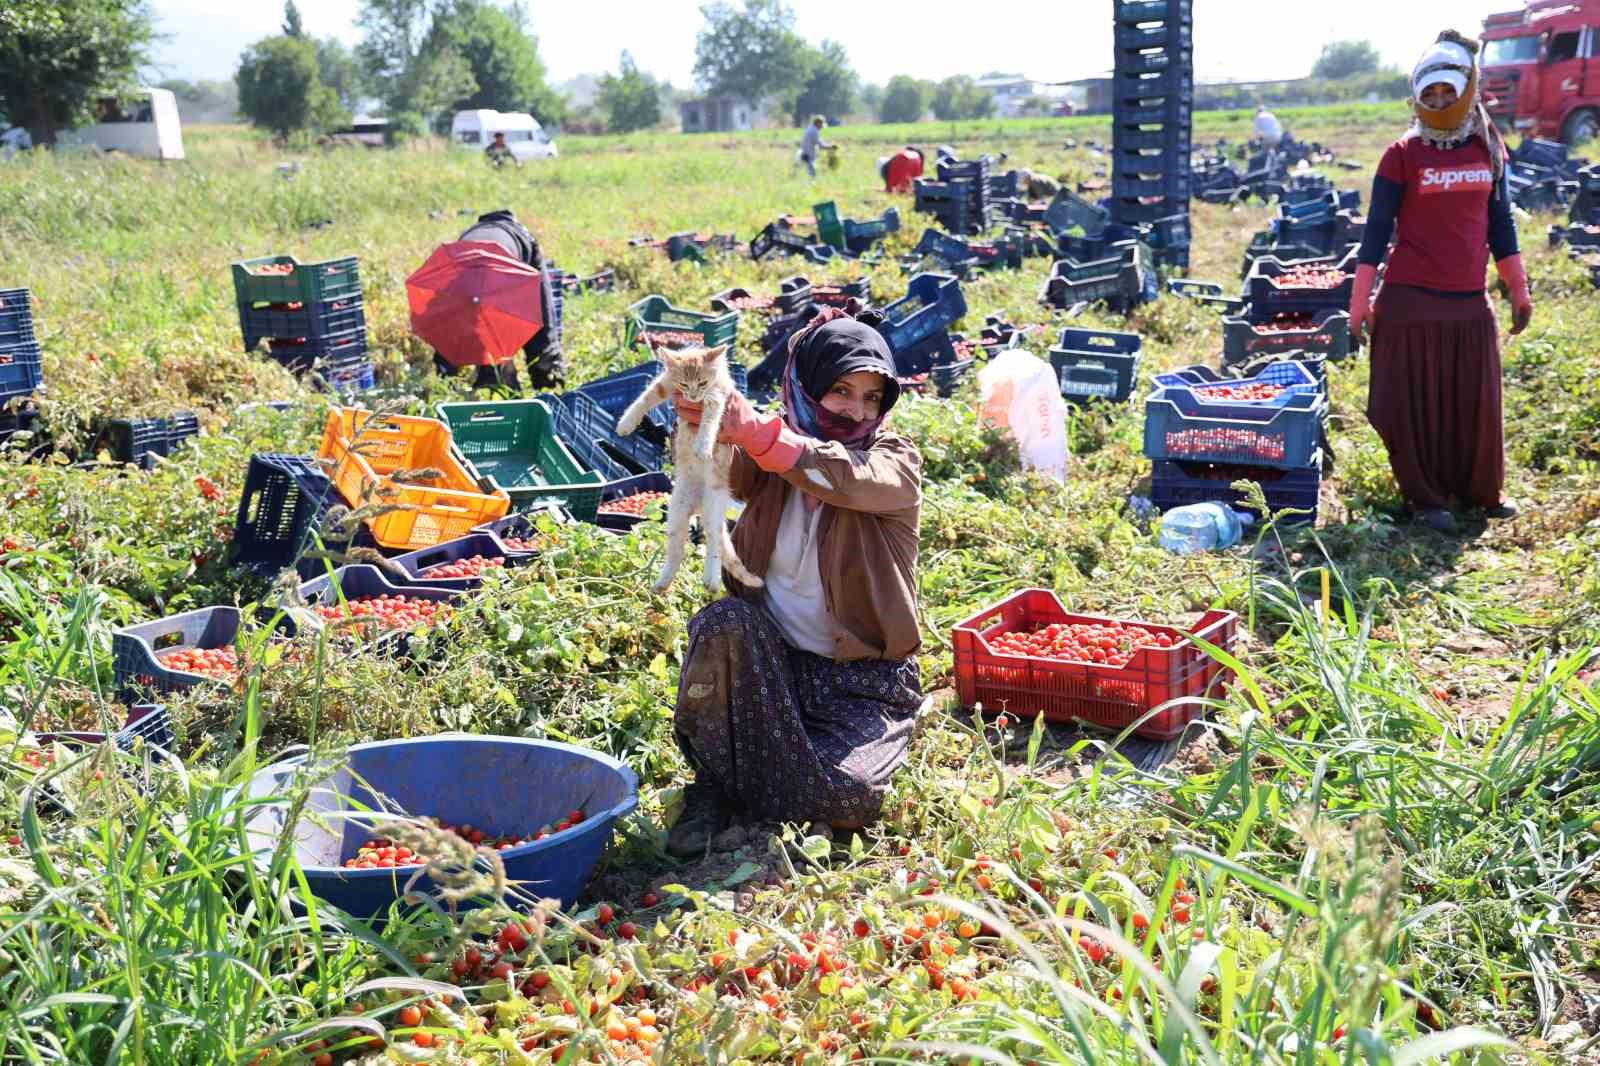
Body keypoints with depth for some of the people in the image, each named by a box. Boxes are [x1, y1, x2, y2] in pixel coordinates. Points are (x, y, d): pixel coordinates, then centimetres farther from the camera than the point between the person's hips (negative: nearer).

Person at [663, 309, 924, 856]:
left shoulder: (896, 462, -7)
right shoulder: (769, 455, 2)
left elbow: (847, 476, -31)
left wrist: (754, 430, -45)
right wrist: (701, 420, -43)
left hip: (863, 675, -2)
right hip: (772, 657, 2)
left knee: (848, 799, -24)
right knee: (725, 622, -31)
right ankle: (714, 783, -10)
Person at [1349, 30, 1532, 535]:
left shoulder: (1489, 148, 8)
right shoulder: (1403, 156, -5)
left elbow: (1500, 222, 15)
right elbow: (1376, 231, -4)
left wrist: (1519, 291, 17)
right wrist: (1360, 304, -7)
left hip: (1470, 302, 4)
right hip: (1410, 303, -4)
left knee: (1477, 402, 10)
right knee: (1415, 405, 2)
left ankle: (1481, 492, 26)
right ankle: (1427, 497, 16)